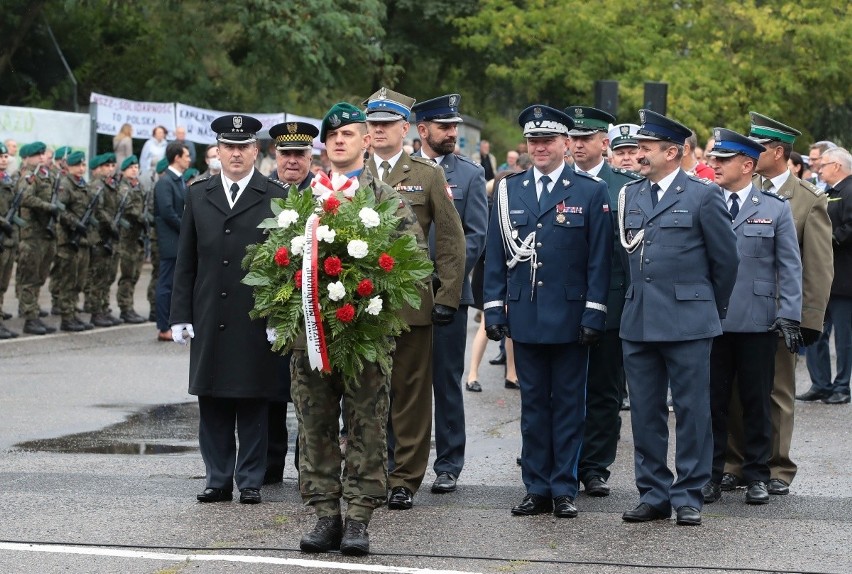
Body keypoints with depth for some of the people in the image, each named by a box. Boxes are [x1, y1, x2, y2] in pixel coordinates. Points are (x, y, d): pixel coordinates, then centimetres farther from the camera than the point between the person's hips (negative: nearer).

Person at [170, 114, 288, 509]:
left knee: (253, 403, 2)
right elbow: (185, 262, 11)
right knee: (212, 403, 6)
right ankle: (218, 479, 14)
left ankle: (250, 481, 10)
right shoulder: (198, 196, 11)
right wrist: (180, 315, 5)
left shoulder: (275, 197, 2)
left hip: (255, 319, -3)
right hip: (209, 320, 3)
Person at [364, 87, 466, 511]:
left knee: (411, 395, 2)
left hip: (410, 302, -2)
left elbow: (451, 241, 4)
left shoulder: (428, 176, 5)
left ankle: (404, 480, 9)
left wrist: (447, 297, -3)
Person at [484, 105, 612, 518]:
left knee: (568, 404, 4)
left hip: (569, 317, -3)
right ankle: (537, 488, 13)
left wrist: (593, 316, -8)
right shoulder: (508, 191, 8)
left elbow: (599, 260, -2)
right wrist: (494, 311, 2)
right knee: (533, 404, 8)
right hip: (524, 315, 3)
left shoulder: (590, 192, 1)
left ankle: (564, 488, 9)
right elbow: (495, 256, 9)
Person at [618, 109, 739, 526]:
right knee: (645, 413, 8)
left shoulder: (703, 195, -4)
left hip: (687, 323, -5)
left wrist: (713, 308, 9)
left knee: (692, 412, 0)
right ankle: (653, 495, 16)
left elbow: (725, 257, 2)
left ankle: (689, 496, 7)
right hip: (638, 320, 5)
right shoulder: (631, 195, 12)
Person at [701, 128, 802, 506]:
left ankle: (757, 475, 15)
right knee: (712, 400, 4)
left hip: (757, 321, -1)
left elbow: (789, 268, 2)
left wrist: (789, 317, -5)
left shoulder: (775, 209, 3)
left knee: (757, 401, 6)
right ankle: (711, 475, 12)